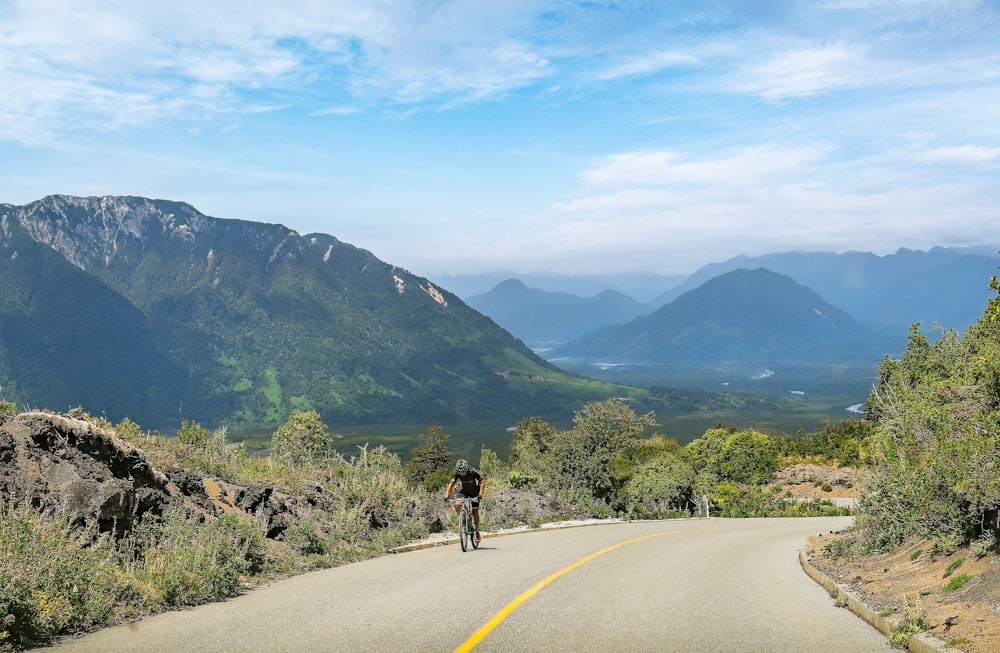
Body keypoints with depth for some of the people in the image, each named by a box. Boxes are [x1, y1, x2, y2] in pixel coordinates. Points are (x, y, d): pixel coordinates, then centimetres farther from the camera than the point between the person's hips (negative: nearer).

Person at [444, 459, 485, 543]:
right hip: (464, 490, 3)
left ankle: (477, 532, 7)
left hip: (474, 492, -3)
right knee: (457, 505, -24)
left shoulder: (473, 472, -30)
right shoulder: (457, 474, -21)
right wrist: (447, 494, -28)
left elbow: (482, 482, -28)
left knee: (475, 511, -6)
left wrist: (480, 494, -39)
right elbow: (451, 484, -15)